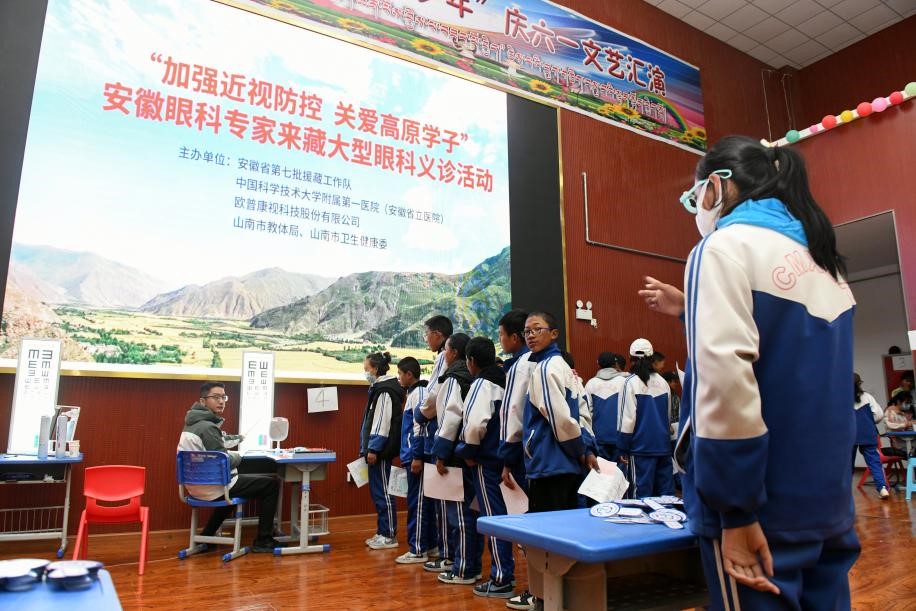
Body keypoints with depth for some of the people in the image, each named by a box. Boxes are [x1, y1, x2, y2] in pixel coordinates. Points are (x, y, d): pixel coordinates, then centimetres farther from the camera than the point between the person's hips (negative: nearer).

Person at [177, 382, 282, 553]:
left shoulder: (194, 422, 9)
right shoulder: (207, 427, -22)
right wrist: (239, 457, -2)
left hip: (199, 485, 10)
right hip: (214, 486, -10)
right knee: (271, 483, -3)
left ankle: (206, 537, 32)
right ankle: (263, 541, 4)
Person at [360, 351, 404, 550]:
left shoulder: (385, 390, -14)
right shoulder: (379, 388, 16)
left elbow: (383, 421, -20)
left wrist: (373, 448, -19)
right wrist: (369, 448, 18)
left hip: (380, 450, -10)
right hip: (378, 449, 10)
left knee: (382, 491, -3)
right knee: (378, 491, 14)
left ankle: (389, 536, 6)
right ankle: (383, 532, 22)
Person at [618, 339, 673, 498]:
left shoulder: (631, 383, -9)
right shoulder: (663, 382, 5)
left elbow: (627, 419, -11)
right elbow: (669, 416, 14)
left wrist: (623, 449, -4)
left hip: (641, 448, -5)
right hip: (664, 446, 5)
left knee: (643, 493, 1)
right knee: (666, 492, 11)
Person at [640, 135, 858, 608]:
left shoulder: (727, 245, -11)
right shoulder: (822, 259, 14)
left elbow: (725, 375, -24)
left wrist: (736, 511, -21)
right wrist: (694, 311, 25)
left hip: (766, 507, -8)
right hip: (827, 503, 8)